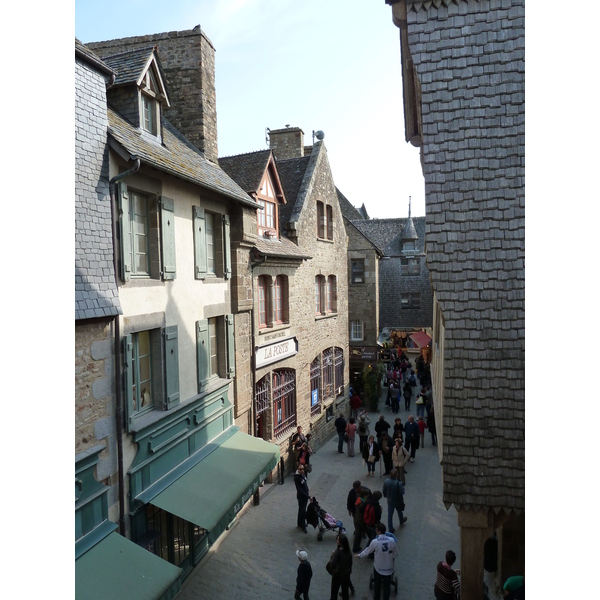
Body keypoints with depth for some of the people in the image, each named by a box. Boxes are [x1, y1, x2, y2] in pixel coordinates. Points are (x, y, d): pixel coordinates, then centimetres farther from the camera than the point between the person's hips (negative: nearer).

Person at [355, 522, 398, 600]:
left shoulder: (375, 542, -22)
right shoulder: (392, 540, -19)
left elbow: (367, 551, -6)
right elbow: (395, 554, -6)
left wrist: (359, 556, 13)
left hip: (378, 568, 0)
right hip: (389, 568, 0)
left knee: (377, 584, 25)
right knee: (387, 586, 18)